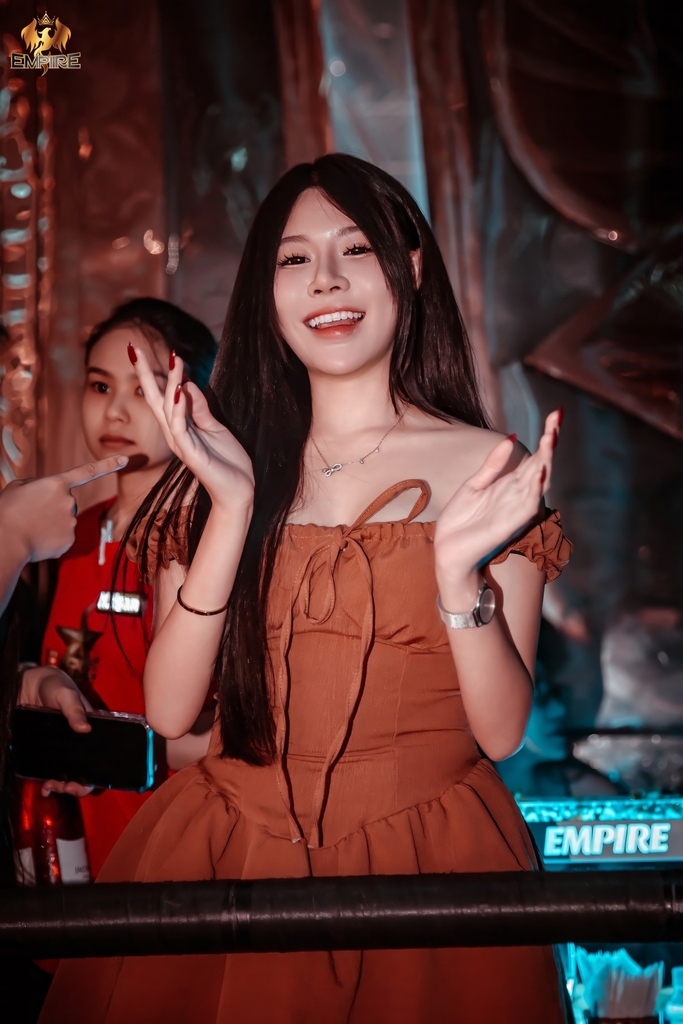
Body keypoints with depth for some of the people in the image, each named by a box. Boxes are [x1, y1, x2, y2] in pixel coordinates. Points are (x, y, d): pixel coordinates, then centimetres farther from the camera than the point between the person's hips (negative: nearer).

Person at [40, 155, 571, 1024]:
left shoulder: (488, 468, -3)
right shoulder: (224, 463, 2)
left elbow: (502, 731, -7)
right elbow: (167, 711, -7)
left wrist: (459, 571, -23)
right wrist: (234, 507, -16)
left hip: (427, 868, -1)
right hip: (225, 861, 2)